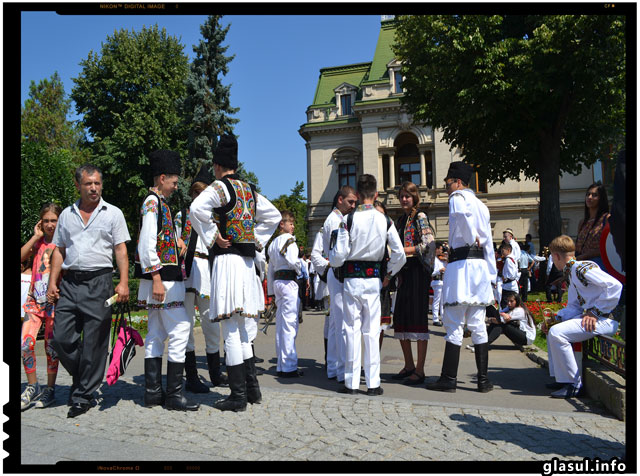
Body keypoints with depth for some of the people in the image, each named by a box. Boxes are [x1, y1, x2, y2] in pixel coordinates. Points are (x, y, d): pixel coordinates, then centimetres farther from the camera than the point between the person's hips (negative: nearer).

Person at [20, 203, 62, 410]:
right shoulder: (38, 241, 12)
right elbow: (21, 257, -6)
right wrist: (36, 237, -5)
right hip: (34, 299, 3)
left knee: (51, 346, 3)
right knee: (25, 343, -7)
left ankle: (50, 389, 17)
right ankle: (32, 387, 10)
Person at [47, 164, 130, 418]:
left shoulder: (113, 213, 6)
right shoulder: (67, 214, 16)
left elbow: (121, 250, 1)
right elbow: (59, 250, 17)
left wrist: (123, 283, -9)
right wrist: (52, 282, 6)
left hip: (99, 282, -3)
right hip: (69, 282, 4)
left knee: (93, 343, -1)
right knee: (61, 338, 0)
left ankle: (83, 397, 12)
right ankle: (81, 377, 26)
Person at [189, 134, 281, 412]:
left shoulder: (219, 187, -7)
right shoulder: (250, 190, 14)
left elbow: (197, 209, -25)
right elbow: (273, 215, 23)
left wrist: (213, 238, -14)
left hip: (228, 261, -7)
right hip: (248, 261, 7)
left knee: (231, 332, -1)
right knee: (244, 330, 15)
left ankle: (238, 397, 5)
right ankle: (252, 388, 21)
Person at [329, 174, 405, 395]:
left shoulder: (348, 220, -8)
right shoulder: (385, 221, 0)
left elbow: (339, 256, -8)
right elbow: (400, 255, 0)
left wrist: (330, 256, 14)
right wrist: (389, 274, 15)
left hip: (352, 280, -2)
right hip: (374, 280, 2)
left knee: (352, 329, 6)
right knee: (372, 331, 8)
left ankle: (351, 382, 12)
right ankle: (373, 383, 13)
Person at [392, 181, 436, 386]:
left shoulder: (420, 216, -4)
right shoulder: (401, 220, 18)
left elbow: (428, 244, -14)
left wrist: (402, 251, -16)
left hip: (418, 271, -8)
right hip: (404, 271, 8)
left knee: (418, 317, -7)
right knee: (400, 318, 8)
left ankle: (420, 370, -1)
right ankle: (409, 365, 20)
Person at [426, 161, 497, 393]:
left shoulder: (457, 197, -3)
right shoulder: (481, 205, 20)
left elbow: (462, 212, -31)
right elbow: (488, 242, 18)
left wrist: (471, 237, -15)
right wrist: (491, 274, 19)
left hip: (461, 263, -7)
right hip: (481, 264, 8)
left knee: (454, 324, -3)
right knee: (478, 325, 10)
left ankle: (449, 379, 2)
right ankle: (483, 379, 12)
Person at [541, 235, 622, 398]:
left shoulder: (582, 268, -14)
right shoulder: (571, 273, 18)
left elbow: (615, 285, -24)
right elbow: (573, 306, 18)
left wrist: (595, 312, -22)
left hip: (604, 320, -11)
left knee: (557, 333, -23)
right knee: (552, 329, 18)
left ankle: (575, 385, -12)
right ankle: (561, 378, 17)